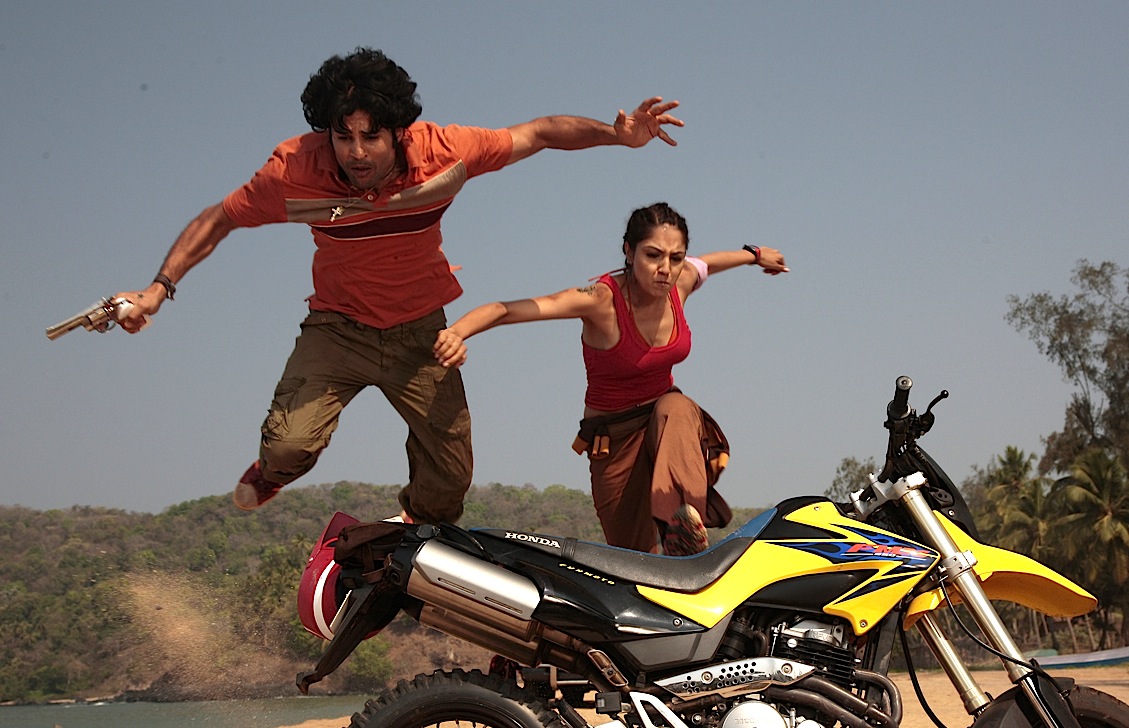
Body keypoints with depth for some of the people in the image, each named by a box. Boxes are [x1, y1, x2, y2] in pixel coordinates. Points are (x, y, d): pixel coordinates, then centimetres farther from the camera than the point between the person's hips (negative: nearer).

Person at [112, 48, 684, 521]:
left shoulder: (441, 150, -22)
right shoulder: (294, 169, -23)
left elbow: (537, 134, -10)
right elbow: (218, 220, -10)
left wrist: (616, 135, -22)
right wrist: (160, 287, -20)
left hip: (419, 330, 2)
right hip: (338, 325, -1)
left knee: (450, 477, 4)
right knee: (291, 444, -24)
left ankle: (417, 525, 42)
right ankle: (267, 475, 17)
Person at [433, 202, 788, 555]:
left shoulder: (681, 281, -9)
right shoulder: (602, 300, -25)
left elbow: (706, 264, 18)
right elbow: (507, 309, -36)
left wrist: (755, 255, 37)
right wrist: (457, 332, -54)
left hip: (666, 409, 3)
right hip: (614, 436, -3)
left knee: (675, 409, -34)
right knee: (634, 555, -3)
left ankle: (685, 524, -49)